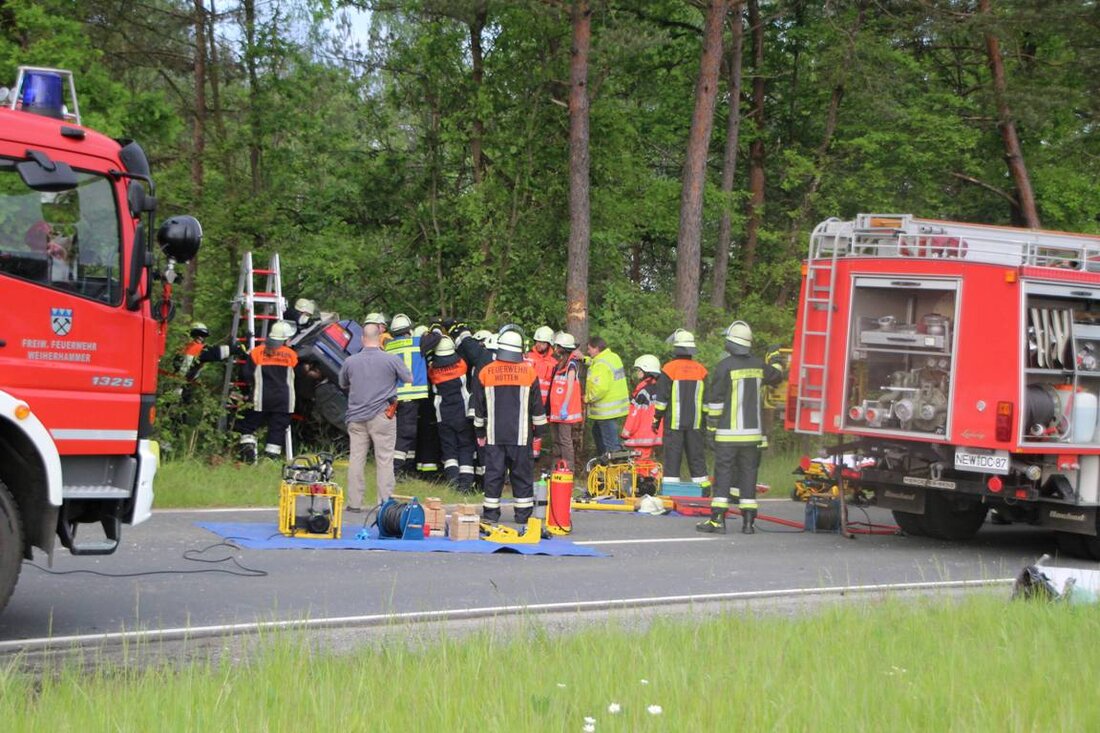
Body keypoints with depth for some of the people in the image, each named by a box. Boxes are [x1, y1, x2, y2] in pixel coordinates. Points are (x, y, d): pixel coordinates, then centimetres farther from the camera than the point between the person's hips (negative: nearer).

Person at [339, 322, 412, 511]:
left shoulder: (350, 361, 0)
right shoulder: (392, 360, -9)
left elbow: (343, 385, 16)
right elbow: (409, 379, 5)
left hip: (356, 416, 3)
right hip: (382, 416, -3)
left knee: (356, 459, 8)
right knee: (384, 460, 3)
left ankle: (354, 502, 10)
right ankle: (386, 501, 3)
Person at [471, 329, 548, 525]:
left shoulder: (485, 372, 1)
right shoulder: (529, 372, -1)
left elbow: (479, 406, 8)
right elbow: (537, 406, 3)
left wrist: (480, 432, 17)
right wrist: (539, 431, 13)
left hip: (494, 435, 1)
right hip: (521, 435, -1)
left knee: (493, 473, 5)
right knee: (522, 473, 5)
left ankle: (491, 512, 5)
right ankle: (523, 514, 7)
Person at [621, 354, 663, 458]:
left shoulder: (643, 391, -14)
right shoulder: (657, 389, 11)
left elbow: (635, 414, -14)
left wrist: (626, 433, -9)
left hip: (643, 437, -9)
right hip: (654, 436, 9)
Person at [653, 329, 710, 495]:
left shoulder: (669, 369, -8)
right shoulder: (701, 370, 4)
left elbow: (662, 398, -7)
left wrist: (656, 419, 2)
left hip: (674, 422, -3)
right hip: (695, 423, 3)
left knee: (672, 456, -1)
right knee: (697, 456, 10)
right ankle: (703, 488, 11)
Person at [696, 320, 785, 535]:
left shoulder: (725, 366, -10)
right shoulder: (758, 365, 6)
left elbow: (715, 398, -11)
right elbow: (776, 376, 27)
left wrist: (712, 424, -4)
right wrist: (776, 360, 48)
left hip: (729, 432, -4)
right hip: (753, 431, 5)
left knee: (723, 472, -3)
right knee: (748, 473, 7)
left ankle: (717, 519, -8)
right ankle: (748, 521, 6)